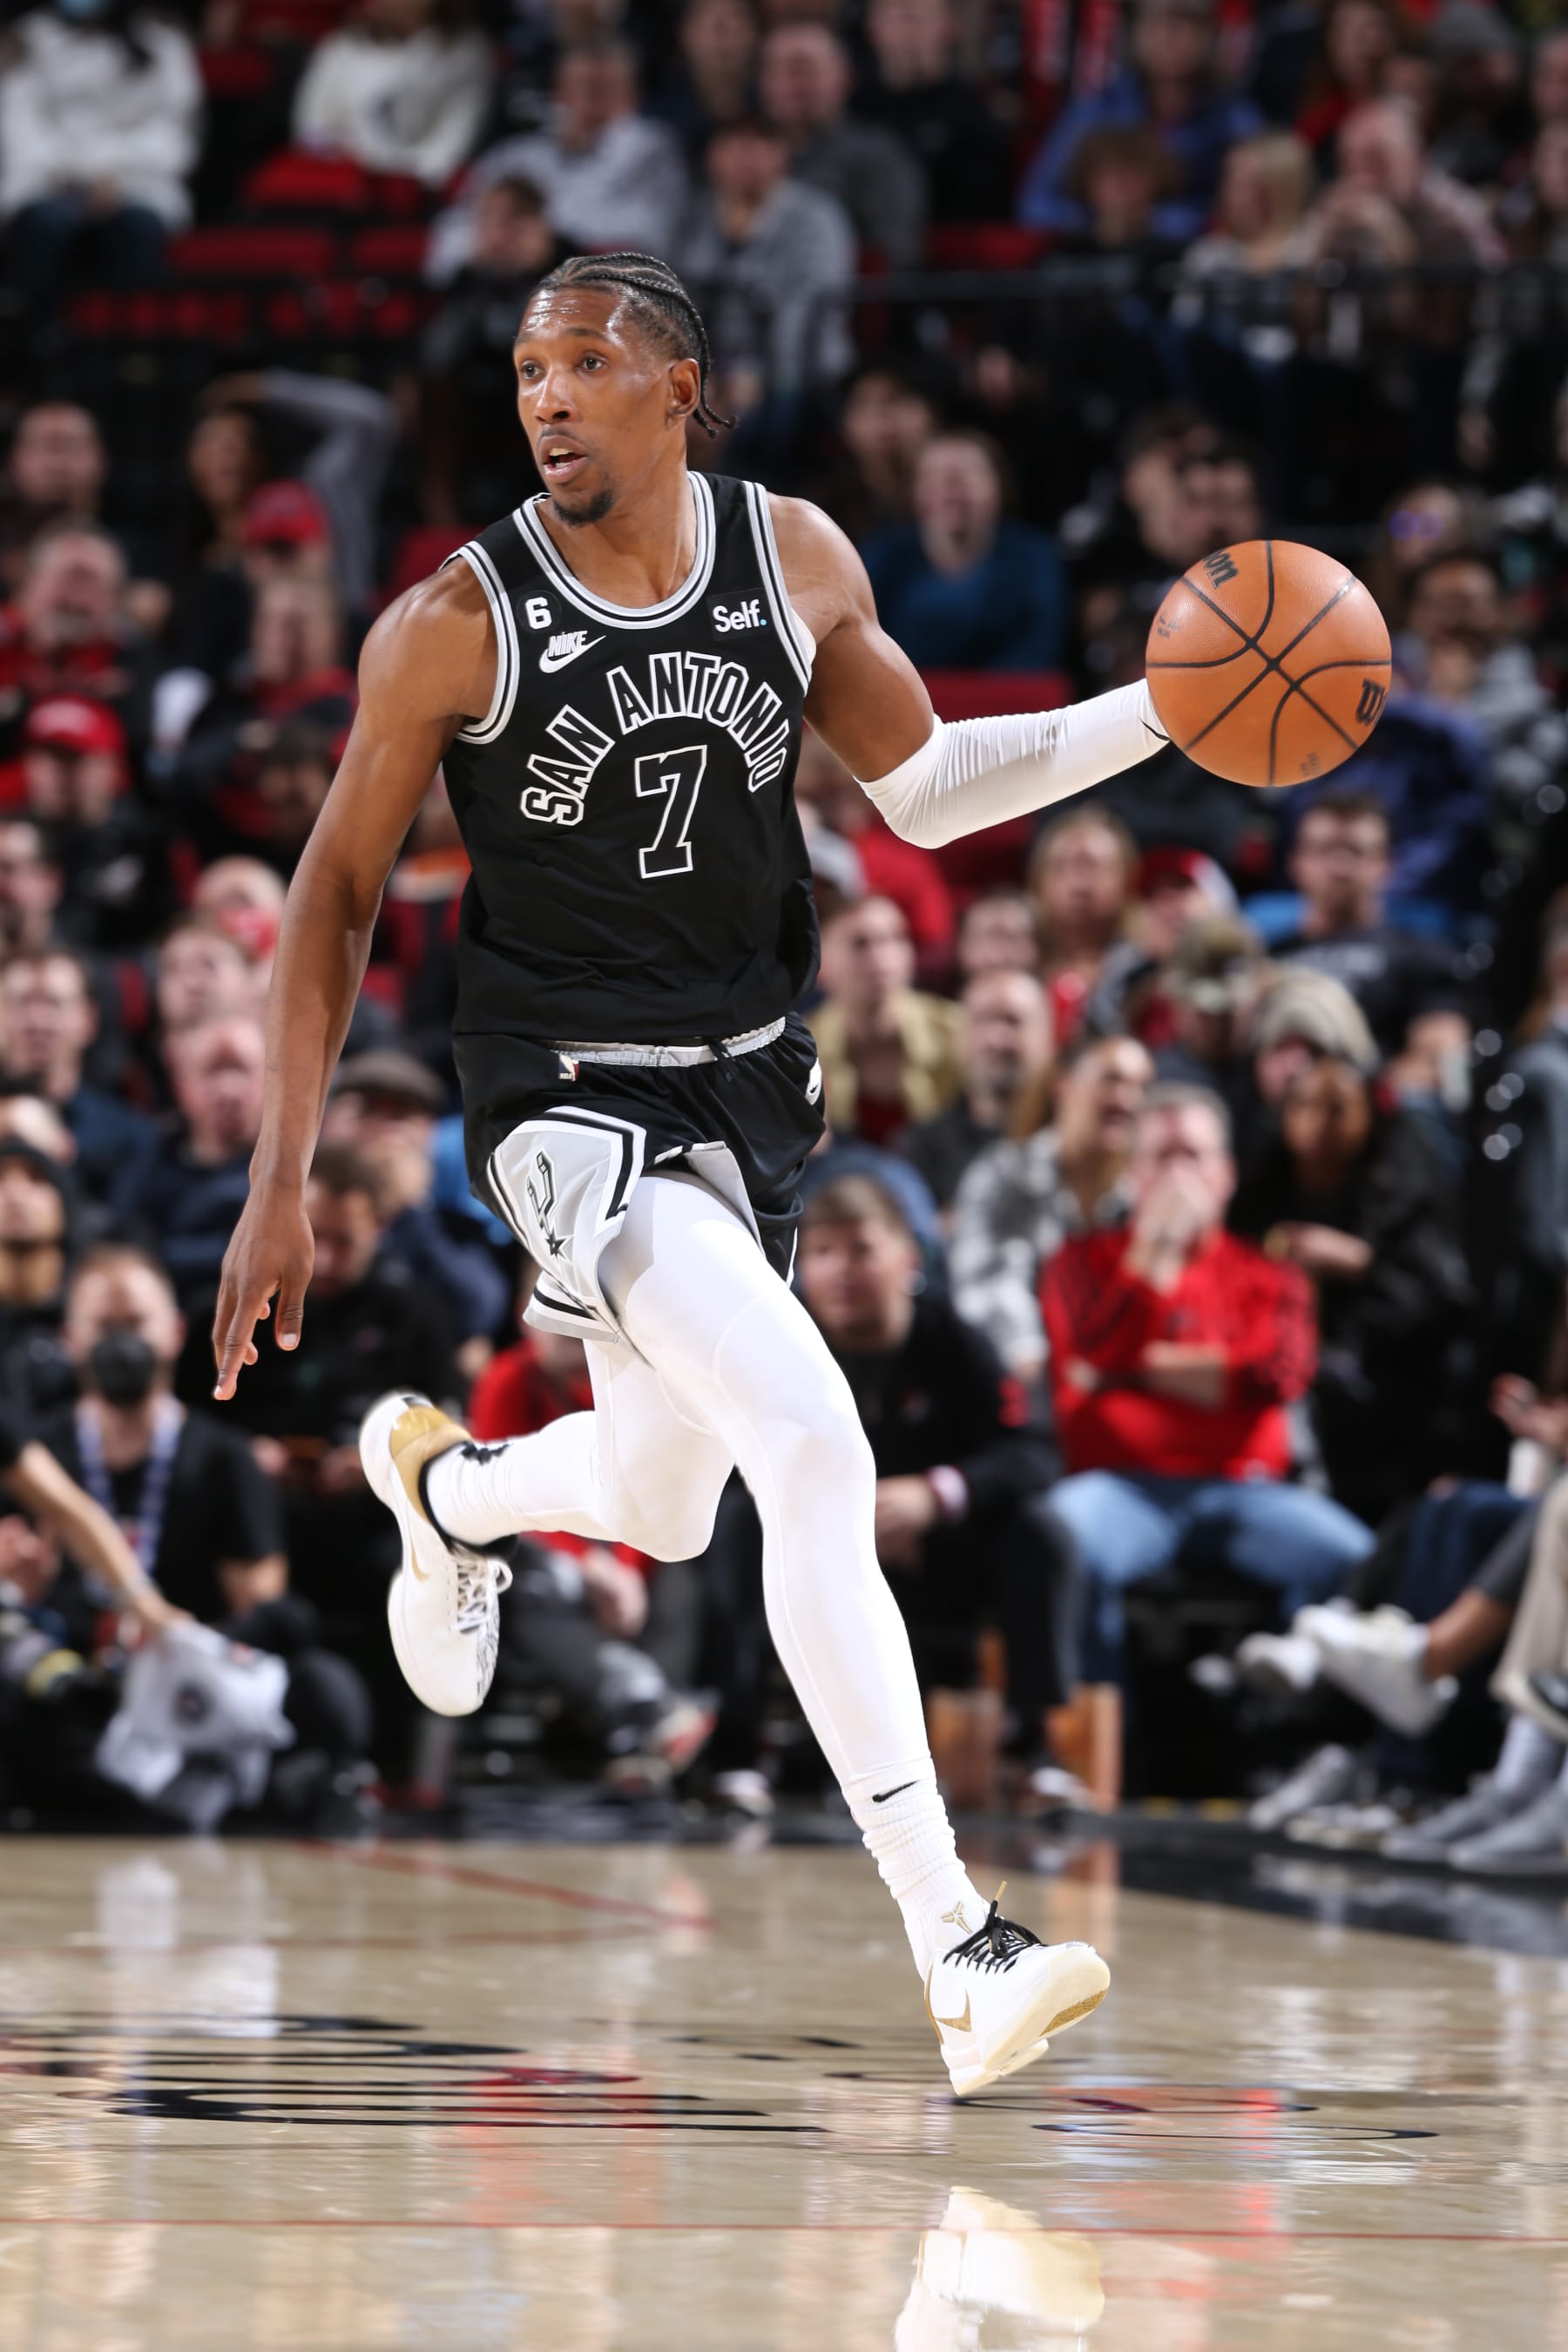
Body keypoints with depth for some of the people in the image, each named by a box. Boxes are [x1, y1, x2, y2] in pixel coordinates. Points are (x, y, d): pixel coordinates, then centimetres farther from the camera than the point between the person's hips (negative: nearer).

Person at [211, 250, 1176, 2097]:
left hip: (746, 1093, 6)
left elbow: (922, 789, 11)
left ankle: (441, 1487, 59)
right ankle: (956, 1955, -25)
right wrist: (282, 1184, -7)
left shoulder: (796, 562, -2)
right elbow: (338, 891, -5)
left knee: (657, 1507, 20)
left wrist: (1164, 713, -1)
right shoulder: (454, 628, -14)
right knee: (814, 1442, -24)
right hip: (566, 1100, -6)